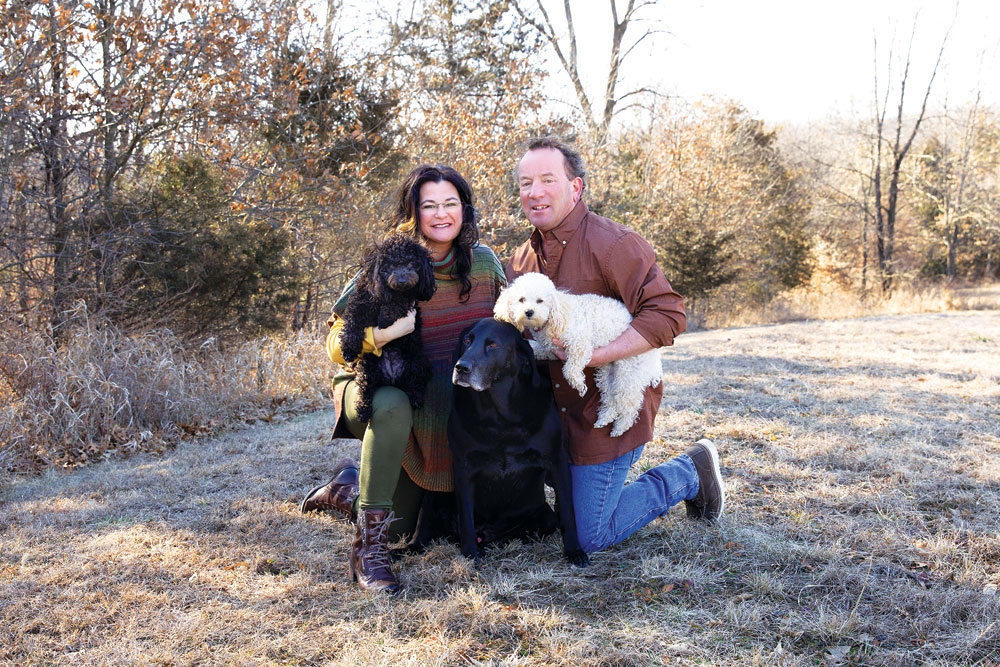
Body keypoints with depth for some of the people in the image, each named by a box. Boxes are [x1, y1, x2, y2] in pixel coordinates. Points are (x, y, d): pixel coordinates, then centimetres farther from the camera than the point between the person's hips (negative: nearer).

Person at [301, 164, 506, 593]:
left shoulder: (484, 261, -8)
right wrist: (380, 333, -41)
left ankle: (349, 488, 40)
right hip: (371, 391, -4)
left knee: (399, 530, 8)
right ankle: (368, 547, -31)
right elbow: (335, 344, -22)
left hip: (451, 413, 5)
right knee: (393, 407, -43)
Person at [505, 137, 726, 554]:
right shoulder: (521, 259, 7)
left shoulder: (612, 244, -17)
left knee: (590, 538, -3)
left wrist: (595, 354, -30)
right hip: (556, 411, 7)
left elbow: (667, 314, -24)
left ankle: (688, 474, 16)